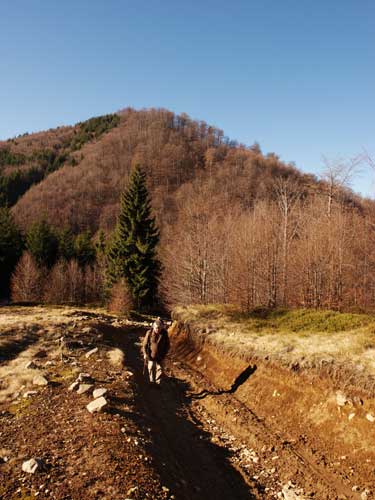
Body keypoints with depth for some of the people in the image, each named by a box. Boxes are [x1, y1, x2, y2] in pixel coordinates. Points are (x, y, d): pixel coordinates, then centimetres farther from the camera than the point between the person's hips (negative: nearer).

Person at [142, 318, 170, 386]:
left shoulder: (164, 334, -13)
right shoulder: (149, 333, -16)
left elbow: (167, 345, 0)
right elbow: (145, 344, -8)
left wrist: (164, 354, -3)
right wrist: (145, 354, -12)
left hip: (160, 355, 0)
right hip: (151, 354, 0)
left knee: (159, 369, 4)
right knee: (151, 368, 12)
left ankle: (157, 382, 22)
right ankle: (152, 381, 33)